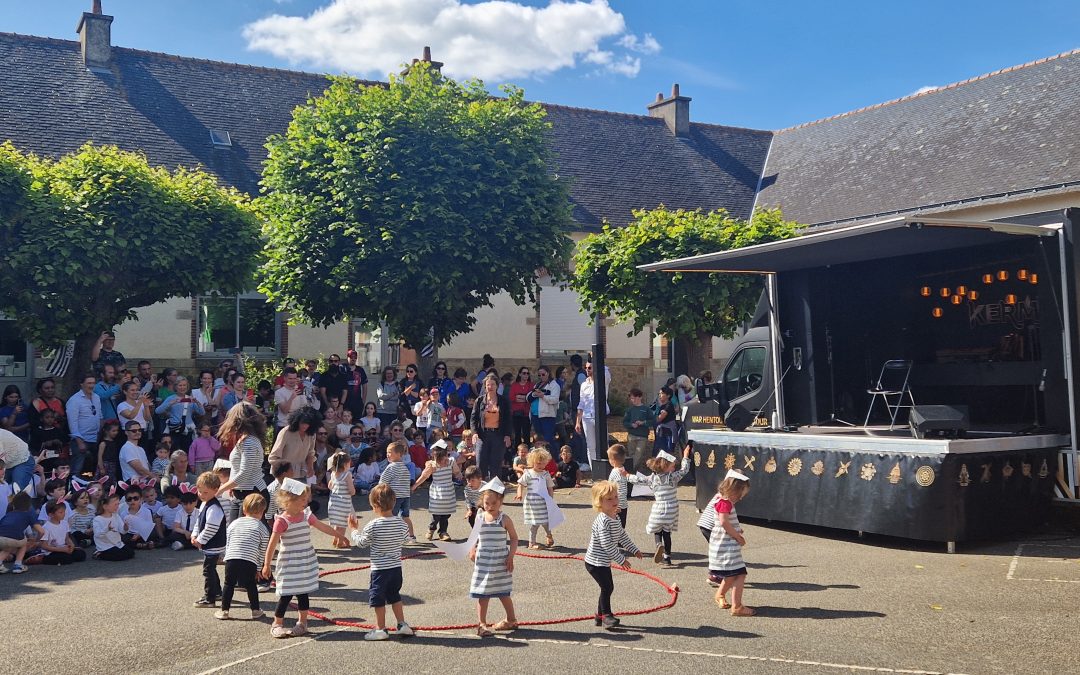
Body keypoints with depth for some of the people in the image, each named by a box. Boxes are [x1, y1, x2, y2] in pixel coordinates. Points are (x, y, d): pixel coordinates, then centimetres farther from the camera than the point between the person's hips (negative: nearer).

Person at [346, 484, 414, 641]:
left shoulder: (373, 526, -18)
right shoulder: (401, 523, -6)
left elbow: (361, 542, -6)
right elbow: (404, 540, 9)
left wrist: (354, 529, 9)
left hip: (379, 569, -5)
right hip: (396, 567, 5)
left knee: (378, 598, 8)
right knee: (394, 595, 20)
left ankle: (380, 629, 14)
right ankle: (402, 624, 21)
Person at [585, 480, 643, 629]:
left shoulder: (615, 518, 6)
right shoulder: (603, 521, -26)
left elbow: (622, 536, 21)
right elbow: (606, 544, -28)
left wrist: (634, 550, 22)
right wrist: (621, 560, -22)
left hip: (604, 562, 9)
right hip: (595, 562, -9)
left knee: (608, 587, 13)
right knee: (607, 587, -7)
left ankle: (600, 615, 27)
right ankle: (606, 615, 8)